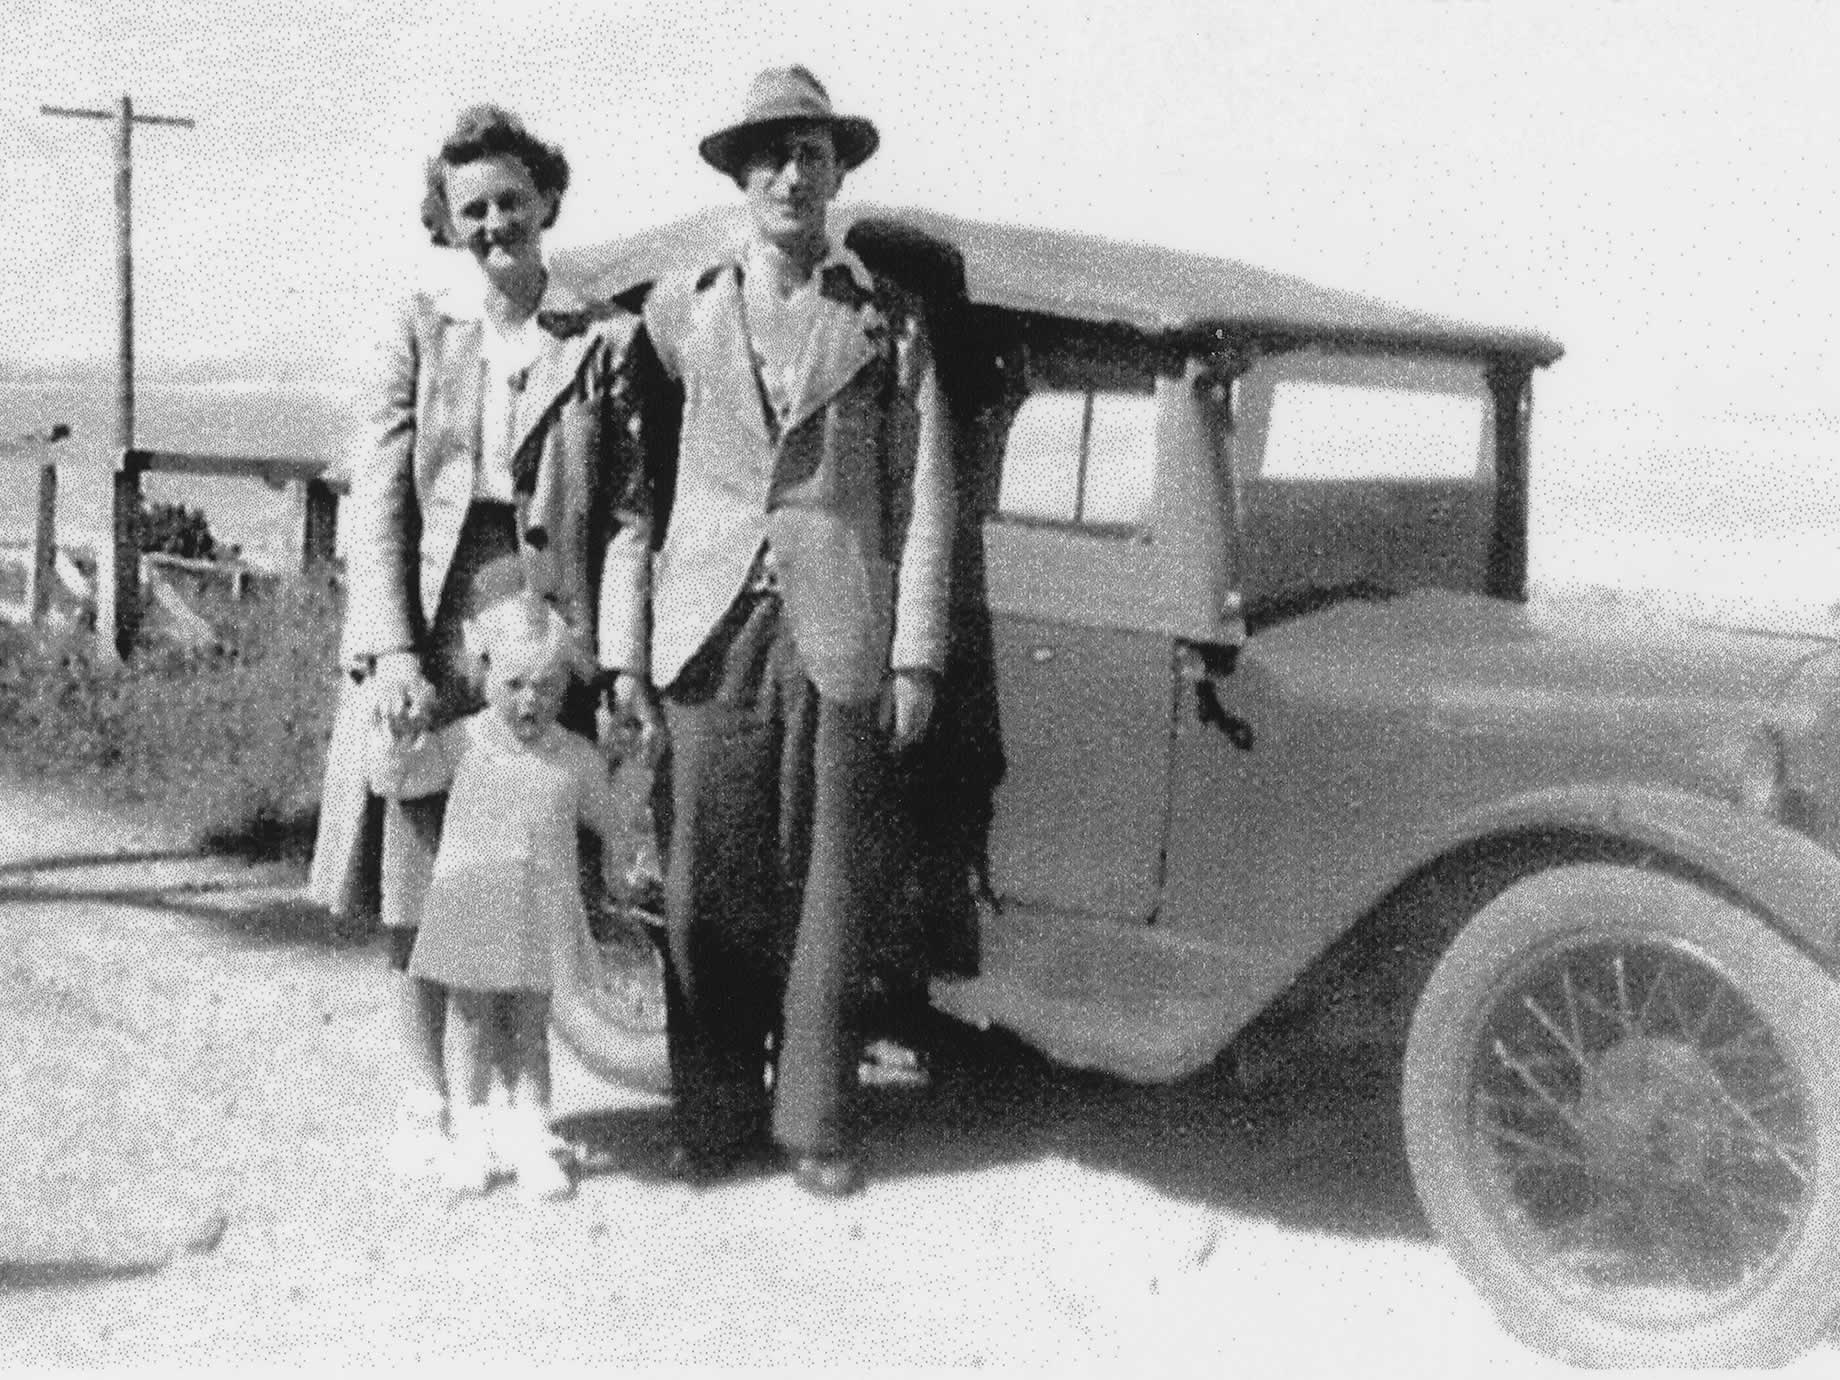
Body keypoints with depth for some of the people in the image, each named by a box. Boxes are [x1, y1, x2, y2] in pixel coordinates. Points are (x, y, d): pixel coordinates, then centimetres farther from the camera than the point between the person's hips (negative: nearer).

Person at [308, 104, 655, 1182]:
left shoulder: (606, 340, 5)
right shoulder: (418, 328, 7)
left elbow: (630, 513, 1)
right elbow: (377, 497, 0)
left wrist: (624, 661, -8)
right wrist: (392, 651, -11)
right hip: (426, 640, 1)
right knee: (415, 896, 5)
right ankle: (428, 1101, 20)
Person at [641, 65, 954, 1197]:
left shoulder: (889, 319, 7)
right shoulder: (681, 308, 12)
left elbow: (924, 500, 4)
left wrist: (917, 656, -3)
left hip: (843, 637, -1)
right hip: (715, 632, 1)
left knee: (829, 888, 2)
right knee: (710, 885, 1)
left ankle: (815, 1121, 13)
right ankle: (715, 1119, 13)